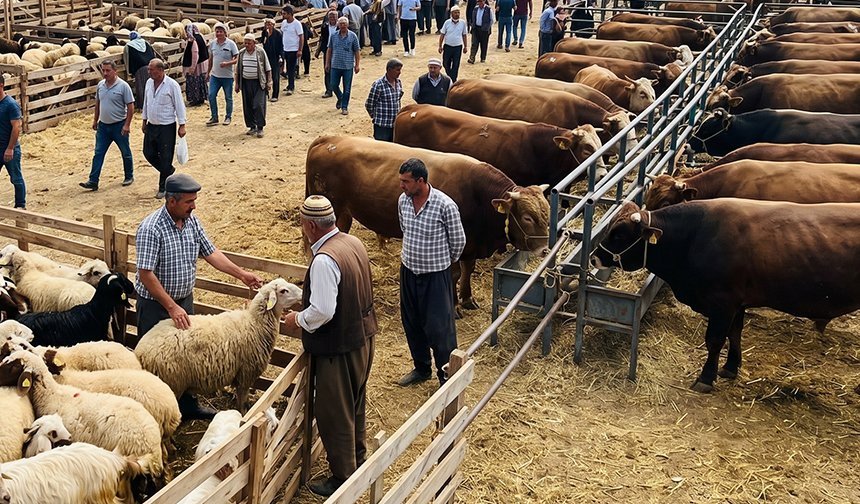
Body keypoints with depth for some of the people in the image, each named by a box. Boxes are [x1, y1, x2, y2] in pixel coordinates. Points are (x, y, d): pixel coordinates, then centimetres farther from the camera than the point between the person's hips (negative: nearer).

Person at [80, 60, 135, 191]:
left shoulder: (123, 86, -13)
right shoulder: (100, 85, 5)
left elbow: (130, 106, -12)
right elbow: (98, 103, 17)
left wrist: (127, 124, -16)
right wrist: (95, 120, 16)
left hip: (119, 125, -5)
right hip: (103, 125, 5)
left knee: (126, 153, 10)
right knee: (98, 153, 1)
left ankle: (129, 177, 28)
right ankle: (93, 181, 1)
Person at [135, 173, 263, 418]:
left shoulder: (191, 221, -2)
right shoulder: (151, 228, -24)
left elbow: (210, 252, 7)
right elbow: (145, 274, -25)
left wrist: (241, 274, 1)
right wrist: (172, 307, -26)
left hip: (184, 299, 7)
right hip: (155, 304, -7)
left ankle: (187, 405, 33)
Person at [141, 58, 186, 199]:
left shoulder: (172, 85, -16)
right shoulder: (149, 83, 4)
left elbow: (179, 106, -12)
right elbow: (146, 103, 15)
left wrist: (182, 126, -13)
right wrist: (144, 121, 18)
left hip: (167, 127, -7)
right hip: (151, 126, 7)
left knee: (165, 158, 0)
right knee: (148, 153, 11)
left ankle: (163, 188, 13)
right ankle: (168, 171, 35)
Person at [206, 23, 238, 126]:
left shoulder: (231, 44, -7)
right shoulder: (212, 44, 5)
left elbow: (237, 59, -8)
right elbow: (210, 59, 16)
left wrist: (227, 63, -24)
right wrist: (208, 72, 18)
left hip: (227, 76, -4)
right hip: (215, 75, 4)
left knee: (228, 98, 7)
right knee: (211, 96, -2)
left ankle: (228, 117, 21)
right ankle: (214, 117, 9)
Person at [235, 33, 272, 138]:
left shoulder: (261, 53, -2)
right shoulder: (241, 53, 6)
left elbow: (268, 69, 2)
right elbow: (238, 70, 13)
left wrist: (269, 82, -3)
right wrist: (237, 83, 10)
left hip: (258, 83, -4)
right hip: (245, 82, 4)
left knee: (258, 105, -10)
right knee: (247, 106, 6)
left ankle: (260, 128, -2)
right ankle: (252, 127, 18)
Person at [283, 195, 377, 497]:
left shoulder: (324, 260, -27)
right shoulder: (353, 243, 1)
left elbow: (322, 311, -29)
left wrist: (298, 319, -11)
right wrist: (307, 295, 15)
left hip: (338, 347, -9)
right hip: (363, 336, 9)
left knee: (334, 414, 7)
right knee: (355, 403, 26)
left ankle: (342, 479, 20)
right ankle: (358, 459, 45)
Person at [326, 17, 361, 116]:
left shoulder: (352, 36, -3)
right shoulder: (334, 36, 4)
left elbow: (357, 51, 0)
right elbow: (329, 50, 10)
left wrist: (357, 65, -3)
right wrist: (327, 63, 7)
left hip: (348, 66, -2)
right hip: (335, 66, 2)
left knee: (347, 88, 3)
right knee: (334, 85, 6)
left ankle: (344, 106, 14)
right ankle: (340, 98, 35)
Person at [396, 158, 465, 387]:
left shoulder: (445, 205, -21)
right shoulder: (403, 201, -3)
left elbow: (458, 241, -7)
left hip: (435, 275, -6)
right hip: (409, 271, 6)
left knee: (438, 327, 1)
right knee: (411, 323, 17)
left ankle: (447, 376, 18)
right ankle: (421, 368, 37)